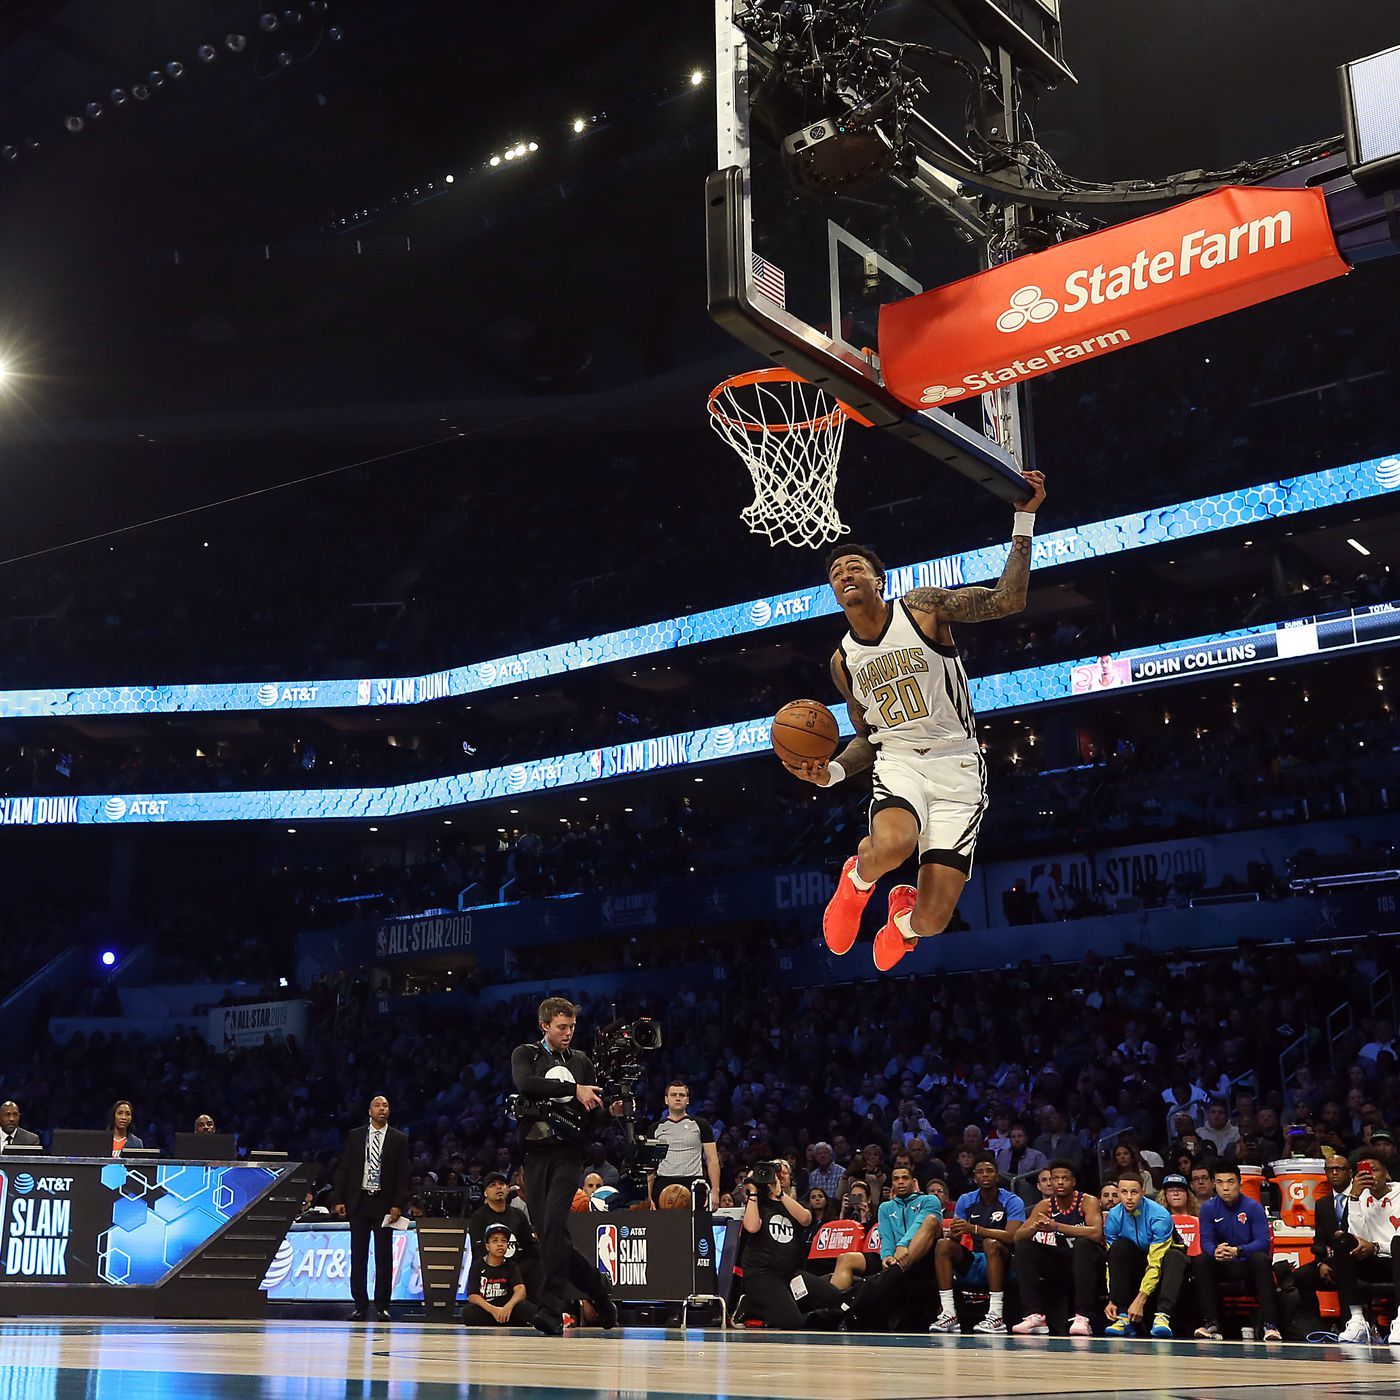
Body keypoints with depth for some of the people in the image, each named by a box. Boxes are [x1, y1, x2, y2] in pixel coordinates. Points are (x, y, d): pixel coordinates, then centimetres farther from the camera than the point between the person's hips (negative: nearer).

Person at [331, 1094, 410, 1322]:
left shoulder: (399, 1139, 3)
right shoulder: (354, 1136, 7)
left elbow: (403, 1175, 0)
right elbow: (343, 1169, 7)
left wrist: (398, 1205, -8)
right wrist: (339, 1199, -1)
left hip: (384, 1204, -1)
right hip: (358, 1201, 1)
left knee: (384, 1256, 0)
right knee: (358, 1256, 4)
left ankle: (382, 1305, 6)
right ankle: (360, 1305, 10)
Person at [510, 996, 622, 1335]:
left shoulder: (582, 1061, 14)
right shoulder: (525, 1054, 9)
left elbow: (593, 1116, 15)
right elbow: (525, 1083, -15)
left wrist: (611, 1111, -8)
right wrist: (574, 1088, -20)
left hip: (568, 1153, -1)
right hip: (535, 1151, 1)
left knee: (554, 1225, -19)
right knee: (546, 1232, 2)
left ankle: (551, 1307, -16)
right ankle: (597, 1288, 22)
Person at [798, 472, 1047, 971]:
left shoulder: (923, 607, -2)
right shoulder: (843, 661, 10)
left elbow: (1007, 600, -13)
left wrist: (1024, 519, -20)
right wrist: (831, 772, -2)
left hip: (957, 766, -2)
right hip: (897, 762, 2)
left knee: (930, 921, -10)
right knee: (892, 844, -37)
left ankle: (903, 915, 30)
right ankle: (857, 877, 0)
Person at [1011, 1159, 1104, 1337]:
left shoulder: (1087, 1201, -12)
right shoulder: (1045, 1205, 0)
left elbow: (1096, 1233, -32)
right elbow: (1018, 1236, -8)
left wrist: (1057, 1226, -39)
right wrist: (1035, 1228, -32)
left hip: (1087, 1261, -5)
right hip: (1059, 1263, 5)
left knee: (1083, 1244, -35)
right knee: (1023, 1247, -13)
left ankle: (1082, 1317, -36)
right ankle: (1035, 1316, -19)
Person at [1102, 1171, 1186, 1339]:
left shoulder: (1160, 1216, -26)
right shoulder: (1114, 1217, -14)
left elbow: (1156, 1263, -30)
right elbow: (1112, 1261, -12)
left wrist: (1140, 1300, -35)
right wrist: (1112, 1300, -22)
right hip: (1135, 1264, 3)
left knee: (1174, 1256, -36)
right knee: (1118, 1246, -28)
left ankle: (1162, 1316, -45)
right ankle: (1123, 1316, -29)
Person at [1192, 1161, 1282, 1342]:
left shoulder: (1253, 1207, -9)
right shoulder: (1208, 1207, -2)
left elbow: (1264, 1242, -18)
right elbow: (1206, 1241, -9)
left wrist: (1237, 1251, -37)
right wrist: (1215, 1252, -35)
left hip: (1249, 1265, -2)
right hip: (1222, 1266, 2)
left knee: (1262, 1259, -34)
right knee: (1201, 1262, -27)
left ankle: (1269, 1324, -35)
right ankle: (1211, 1324, -27)